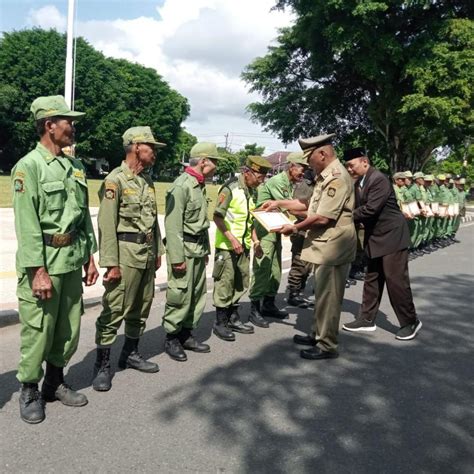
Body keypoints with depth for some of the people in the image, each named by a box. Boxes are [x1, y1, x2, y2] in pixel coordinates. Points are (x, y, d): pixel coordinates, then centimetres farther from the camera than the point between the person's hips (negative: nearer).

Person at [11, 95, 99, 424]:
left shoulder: (76, 166, 11)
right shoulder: (28, 166, -9)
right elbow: (27, 224, -14)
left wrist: (89, 257, 12)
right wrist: (38, 271, -18)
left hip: (72, 260, 7)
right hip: (43, 262, -6)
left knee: (68, 328, 14)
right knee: (37, 331, 3)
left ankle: (55, 382, 32)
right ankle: (29, 391, 22)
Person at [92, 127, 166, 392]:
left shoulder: (148, 180, 13)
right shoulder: (115, 180, -11)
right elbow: (107, 225, -15)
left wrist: (158, 251, 15)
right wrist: (111, 263, -18)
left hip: (147, 252, 8)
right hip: (125, 253, -8)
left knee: (141, 307, 15)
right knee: (114, 310, -3)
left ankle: (130, 354, 30)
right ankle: (102, 365, 8)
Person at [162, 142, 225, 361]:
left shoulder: (200, 186, 13)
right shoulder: (181, 186, -15)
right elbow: (172, 225, -18)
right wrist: (177, 258, -20)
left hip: (199, 250, 9)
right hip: (184, 250, -9)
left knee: (198, 295, 13)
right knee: (180, 296, -1)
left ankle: (186, 335, 26)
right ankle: (171, 339, 14)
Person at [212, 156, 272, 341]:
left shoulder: (251, 191, 11)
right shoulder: (230, 188, -13)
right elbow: (217, 217, -16)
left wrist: (255, 240, 13)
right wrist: (232, 239, -22)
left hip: (244, 246, 8)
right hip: (227, 246, -8)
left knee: (241, 284, 13)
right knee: (224, 284, -1)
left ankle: (233, 318, 26)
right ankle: (220, 323, 10)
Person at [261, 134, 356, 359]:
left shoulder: (336, 178, -20)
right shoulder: (325, 176, 13)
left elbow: (322, 217, -24)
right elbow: (311, 204, 20)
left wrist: (295, 228, -11)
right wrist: (280, 204, 15)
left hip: (333, 245, -10)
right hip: (325, 245, 10)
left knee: (328, 296, -1)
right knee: (322, 294, 19)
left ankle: (327, 346, 10)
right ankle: (318, 334, 32)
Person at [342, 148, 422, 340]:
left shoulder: (379, 179, -20)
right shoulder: (359, 182, 9)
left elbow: (370, 209, -27)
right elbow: (359, 207, 8)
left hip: (391, 235, -9)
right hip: (375, 237, 9)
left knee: (395, 279, -4)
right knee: (372, 279, 12)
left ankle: (410, 321, 10)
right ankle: (367, 319, 21)